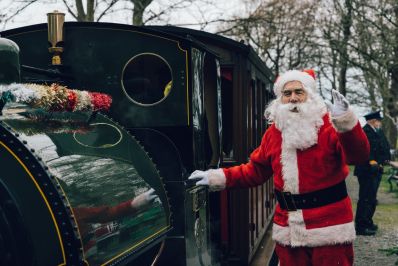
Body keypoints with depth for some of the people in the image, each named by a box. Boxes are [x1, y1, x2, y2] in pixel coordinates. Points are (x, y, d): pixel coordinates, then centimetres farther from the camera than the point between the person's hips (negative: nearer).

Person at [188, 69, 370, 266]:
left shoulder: (330, 125, -8)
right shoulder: (273, 133, 7)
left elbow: (359, 156, -22)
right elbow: (256, 170, 14)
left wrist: (346, 122, -38)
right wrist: (218, 177, 6)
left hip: (329, 227, -4)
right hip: (288, 229, 5)